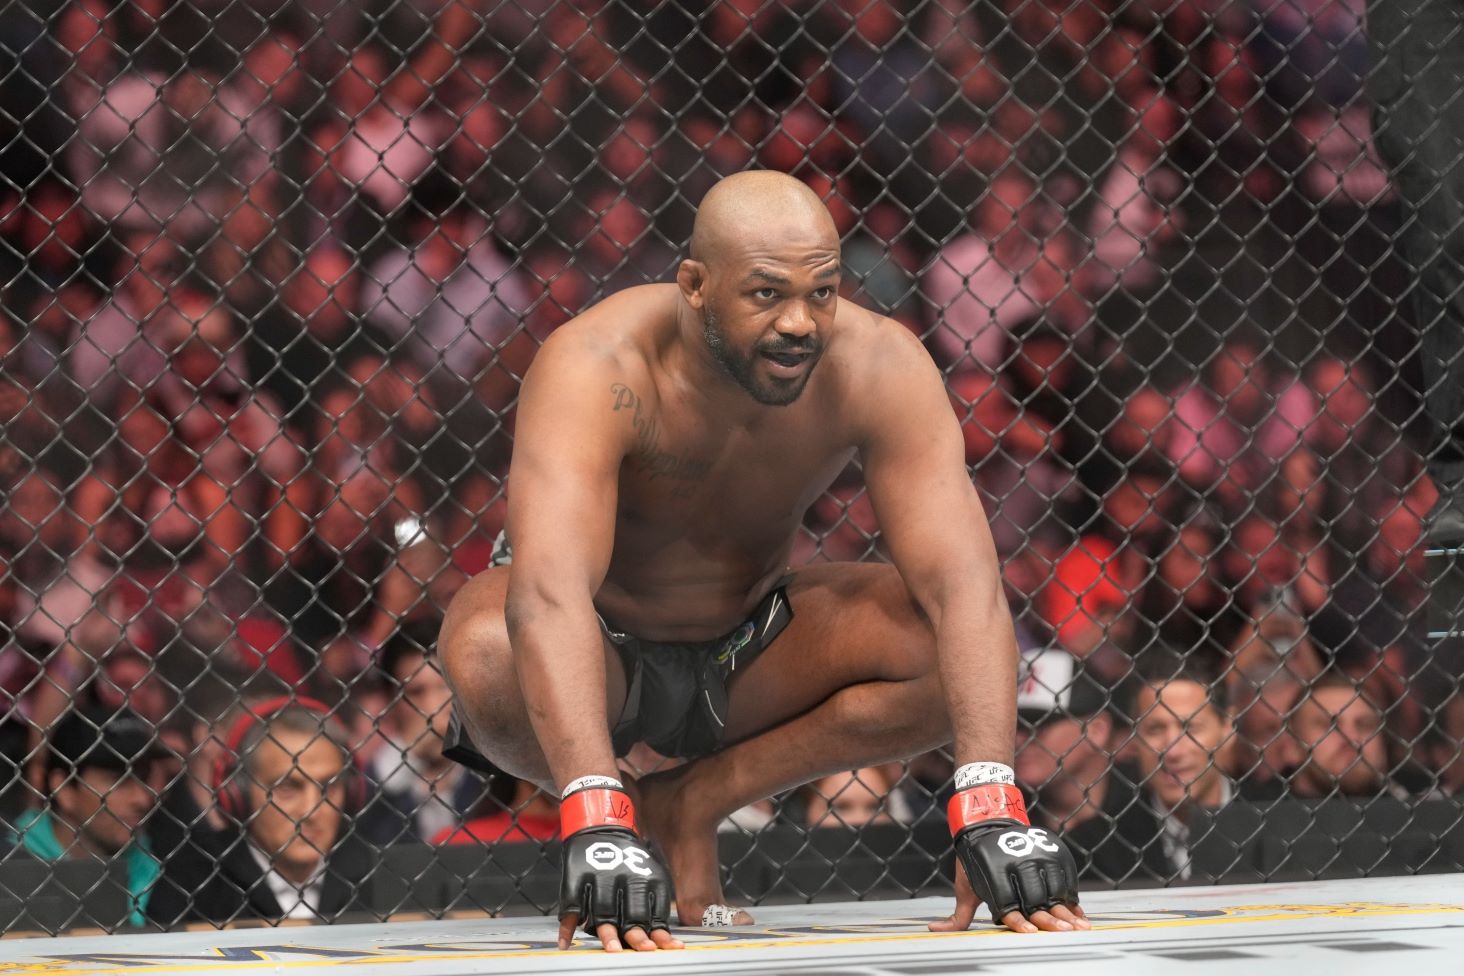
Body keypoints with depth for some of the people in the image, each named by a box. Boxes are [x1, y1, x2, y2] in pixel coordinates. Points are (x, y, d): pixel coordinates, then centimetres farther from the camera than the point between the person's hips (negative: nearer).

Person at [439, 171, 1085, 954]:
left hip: (748, 648, 3)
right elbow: (549, 596, -46)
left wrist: (990, 812, -45)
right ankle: (618, 816, -5)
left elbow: (962, 584, -31)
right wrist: (596, 829, -59)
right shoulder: (597, 369, -33)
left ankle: (690, 806, -6)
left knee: (949, 643, -24)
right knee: (487, 651, -38)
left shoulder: (876, 367, -24)